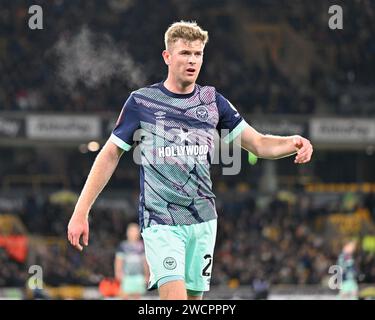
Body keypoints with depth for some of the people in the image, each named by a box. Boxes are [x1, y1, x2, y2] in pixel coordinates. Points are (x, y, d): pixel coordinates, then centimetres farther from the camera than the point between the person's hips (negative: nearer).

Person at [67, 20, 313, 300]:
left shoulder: (212, 100, 8)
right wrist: (81, 212, -1)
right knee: (175, 296, -21)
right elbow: (110, 155, 3)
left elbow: (259, 144, 10)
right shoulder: (141, 101, -1)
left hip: (203, 219, 4)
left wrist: (294, 143, -12)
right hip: (160, 221, -4)